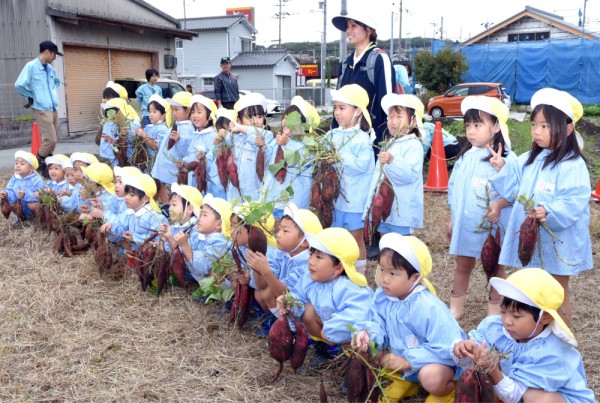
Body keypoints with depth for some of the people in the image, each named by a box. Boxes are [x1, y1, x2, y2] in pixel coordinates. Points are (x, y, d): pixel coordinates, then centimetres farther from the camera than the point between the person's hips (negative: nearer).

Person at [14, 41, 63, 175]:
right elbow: (19, 85, -17)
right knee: (50, 140, -12)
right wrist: (33, 96, -5)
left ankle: (47, 165, 18)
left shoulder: (50, 68, 12)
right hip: (41, 109, -8)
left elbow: (57, 82, 32)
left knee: (51, 140, 9)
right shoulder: (31, 66, -11)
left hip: (53, 108, 8)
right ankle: (38, 164, 7)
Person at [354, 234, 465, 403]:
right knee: (365, 352, -9)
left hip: (437, 360, -6)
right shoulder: (381, 297, -13)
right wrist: (367, 334, -35)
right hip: (402, 355, 6)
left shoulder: (429, 309, -31)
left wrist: (407, 361, -28)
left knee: (431, 377, -39)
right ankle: (404, 382, 13)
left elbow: (447, 349, -30)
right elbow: (377, 324, -10)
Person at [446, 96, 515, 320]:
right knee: (462, 266, 15)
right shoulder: (465, 157, 5)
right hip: (466, 224, 5)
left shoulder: (507, 159, -13)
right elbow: (454, 188, 11)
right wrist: (452, 219, 11)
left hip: (493, 225, -4)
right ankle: (456, 307, 29)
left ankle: (494, 311, 29)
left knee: (495, 267, 12)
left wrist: (499, 204, -31)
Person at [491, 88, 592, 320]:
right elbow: (515, 192, 12)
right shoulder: (529, 160, 7)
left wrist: (549, 213, -36)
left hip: (557, 242, -6)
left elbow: (575, 203, -22)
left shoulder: (572, 165, -16)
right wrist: (503, 169, 1)